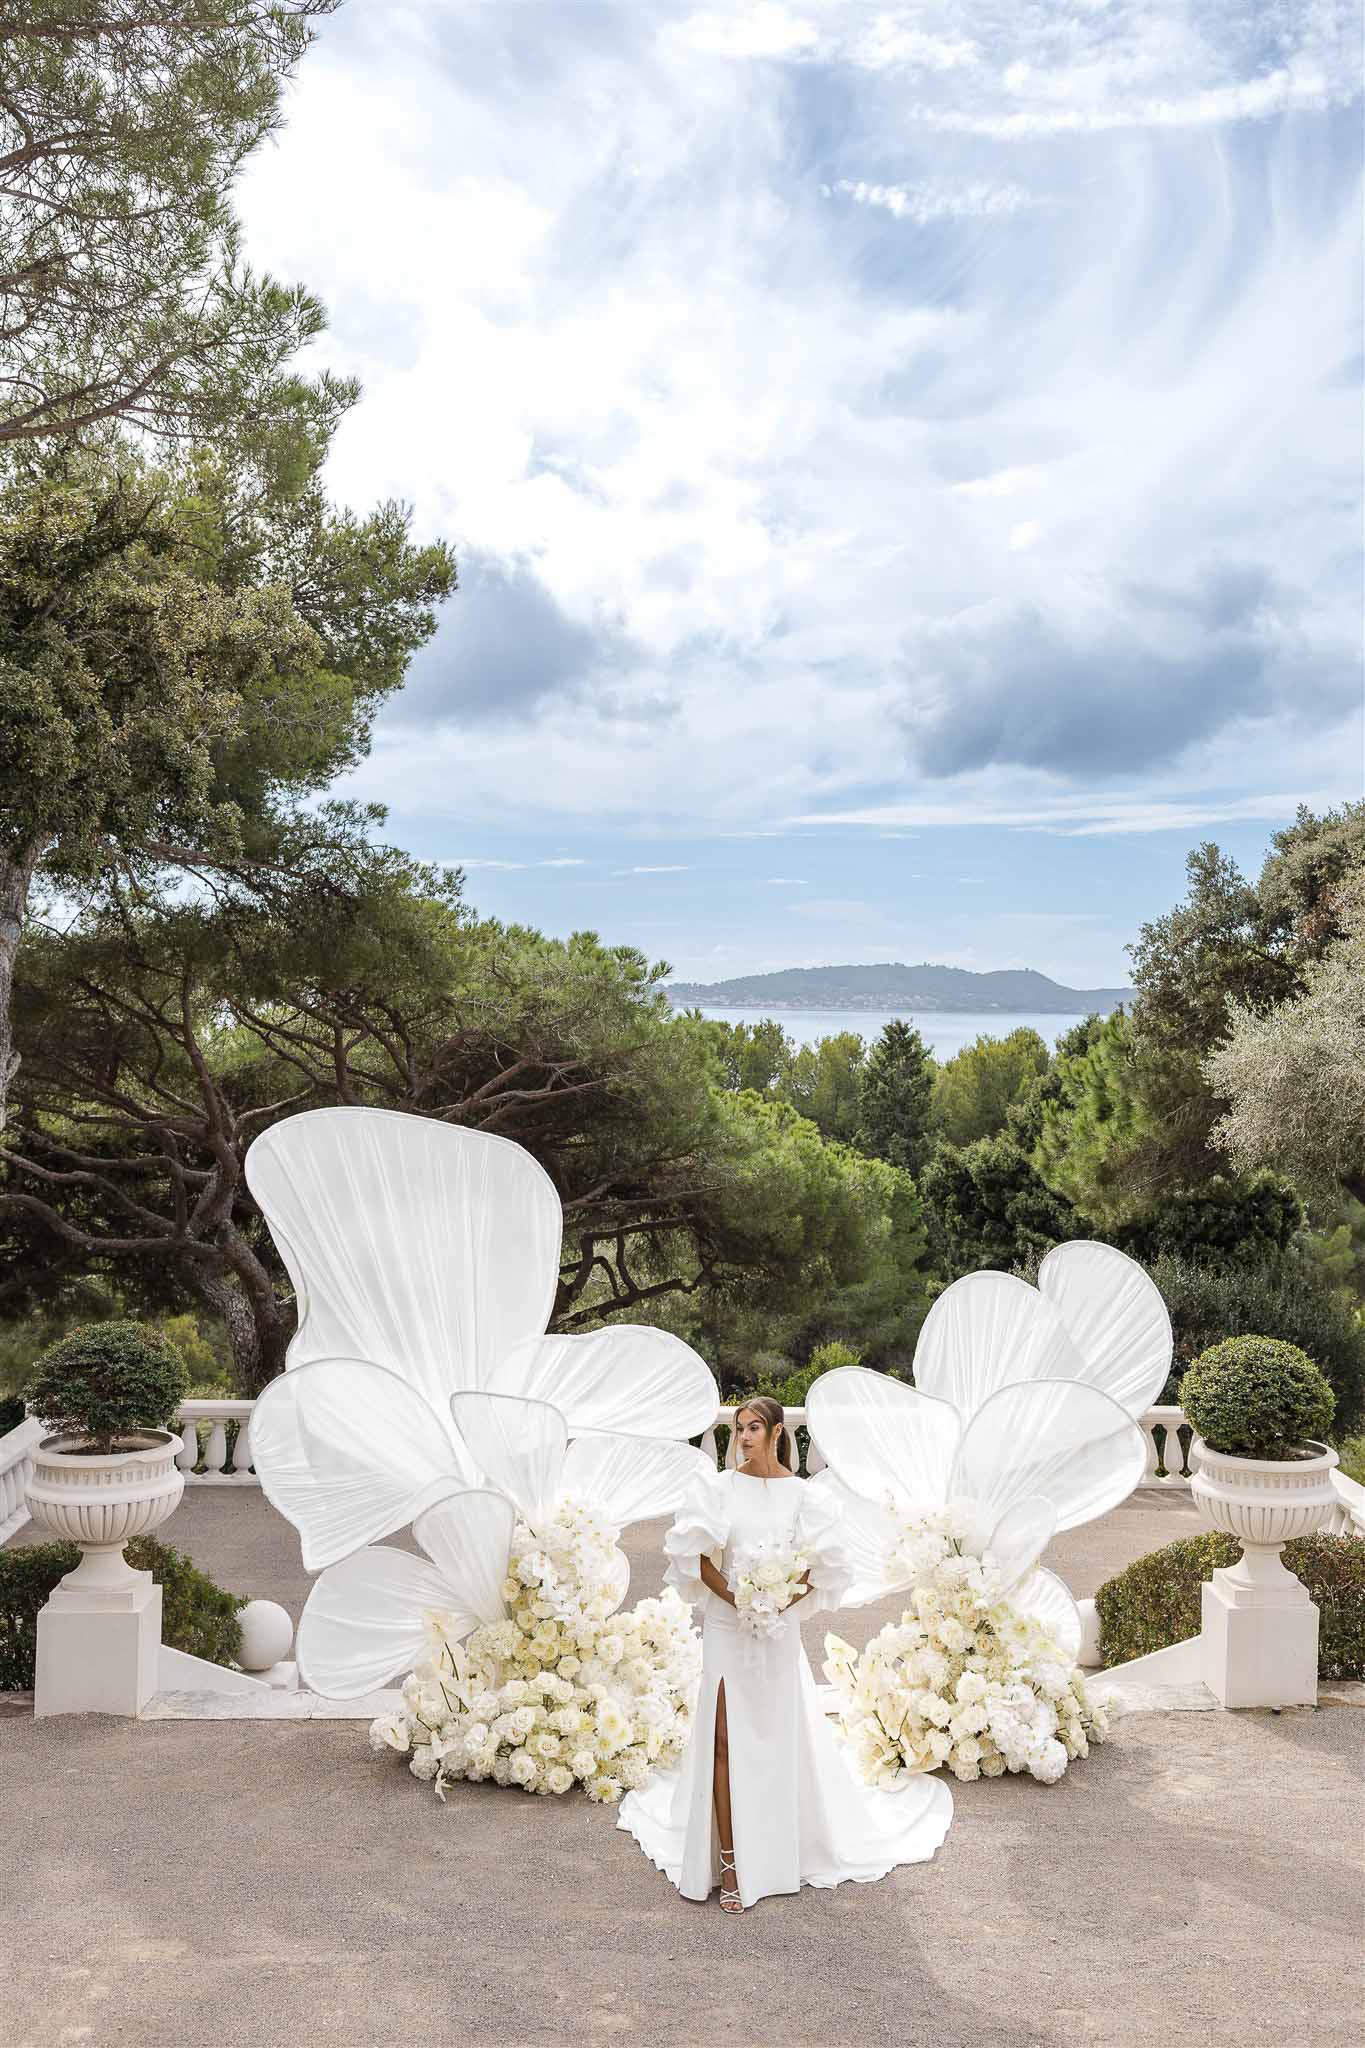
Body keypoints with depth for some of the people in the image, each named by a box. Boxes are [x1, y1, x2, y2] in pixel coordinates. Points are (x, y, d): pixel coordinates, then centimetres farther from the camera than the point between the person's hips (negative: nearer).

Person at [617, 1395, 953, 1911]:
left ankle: (780, 1853, 24)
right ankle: (729, 1859, 2)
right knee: (724, 1738, -4)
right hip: (726, 1625, 0)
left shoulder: (802, 1494, -1)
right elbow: (696, 1555, -2)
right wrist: (734, 1597, -14)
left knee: (780, 1737, 7)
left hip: (779, 1629, 1)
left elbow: (819, 1566, 2)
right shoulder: (718, 1487, -1)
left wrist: (782, 1601, -12)